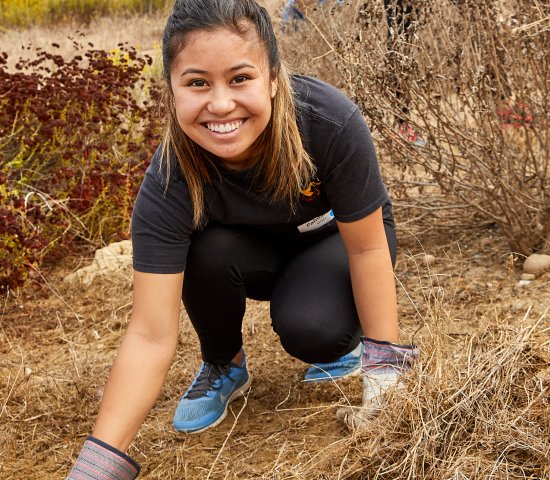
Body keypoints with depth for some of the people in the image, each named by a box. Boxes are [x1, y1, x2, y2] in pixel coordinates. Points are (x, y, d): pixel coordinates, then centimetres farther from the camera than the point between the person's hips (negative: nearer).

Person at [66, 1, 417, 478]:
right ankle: (224, 366, -1)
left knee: (308, 329, -31)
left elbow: (367, 247, -23)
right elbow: (151, 336, -36)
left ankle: (345, 334, 6)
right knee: (209, 251, -30)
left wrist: (383, 360, -23)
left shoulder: (330, 122, -37)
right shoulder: (170, 181, -33)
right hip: (256, 252, 2)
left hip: (336, 236, -2)